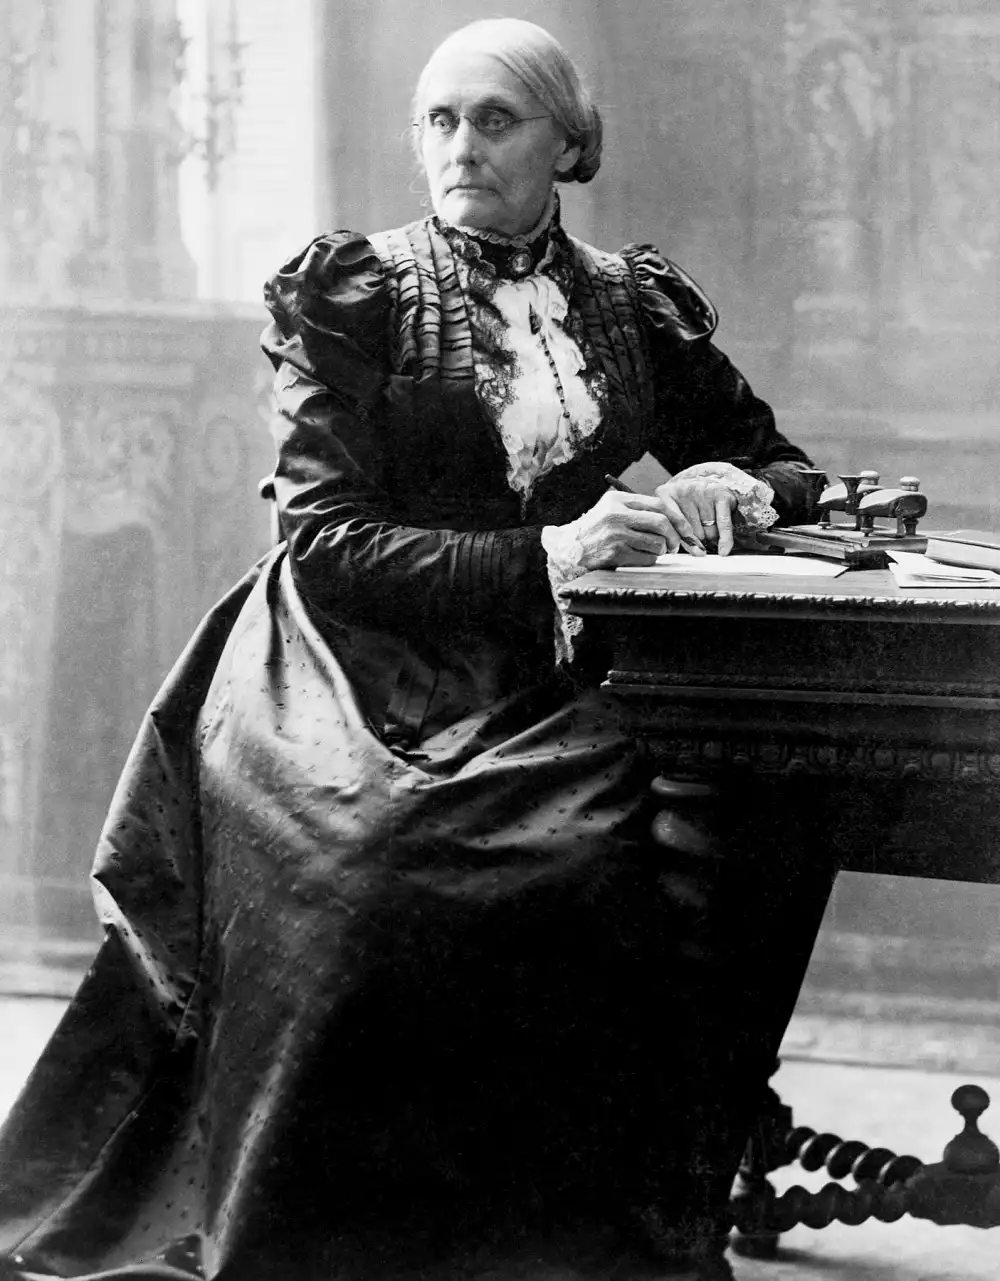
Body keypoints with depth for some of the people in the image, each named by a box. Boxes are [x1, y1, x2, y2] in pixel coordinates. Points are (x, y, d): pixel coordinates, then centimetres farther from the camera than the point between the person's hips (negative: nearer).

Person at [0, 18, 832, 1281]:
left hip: (542, 683, 3)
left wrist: (727, 489, 0)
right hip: (356, 684, -3)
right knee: (389, 870, -35)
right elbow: (321, 542, -6)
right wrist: (542, 555, -17)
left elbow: (777, 464, 26)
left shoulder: (635, 303, 16)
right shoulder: (352, 292, 4)